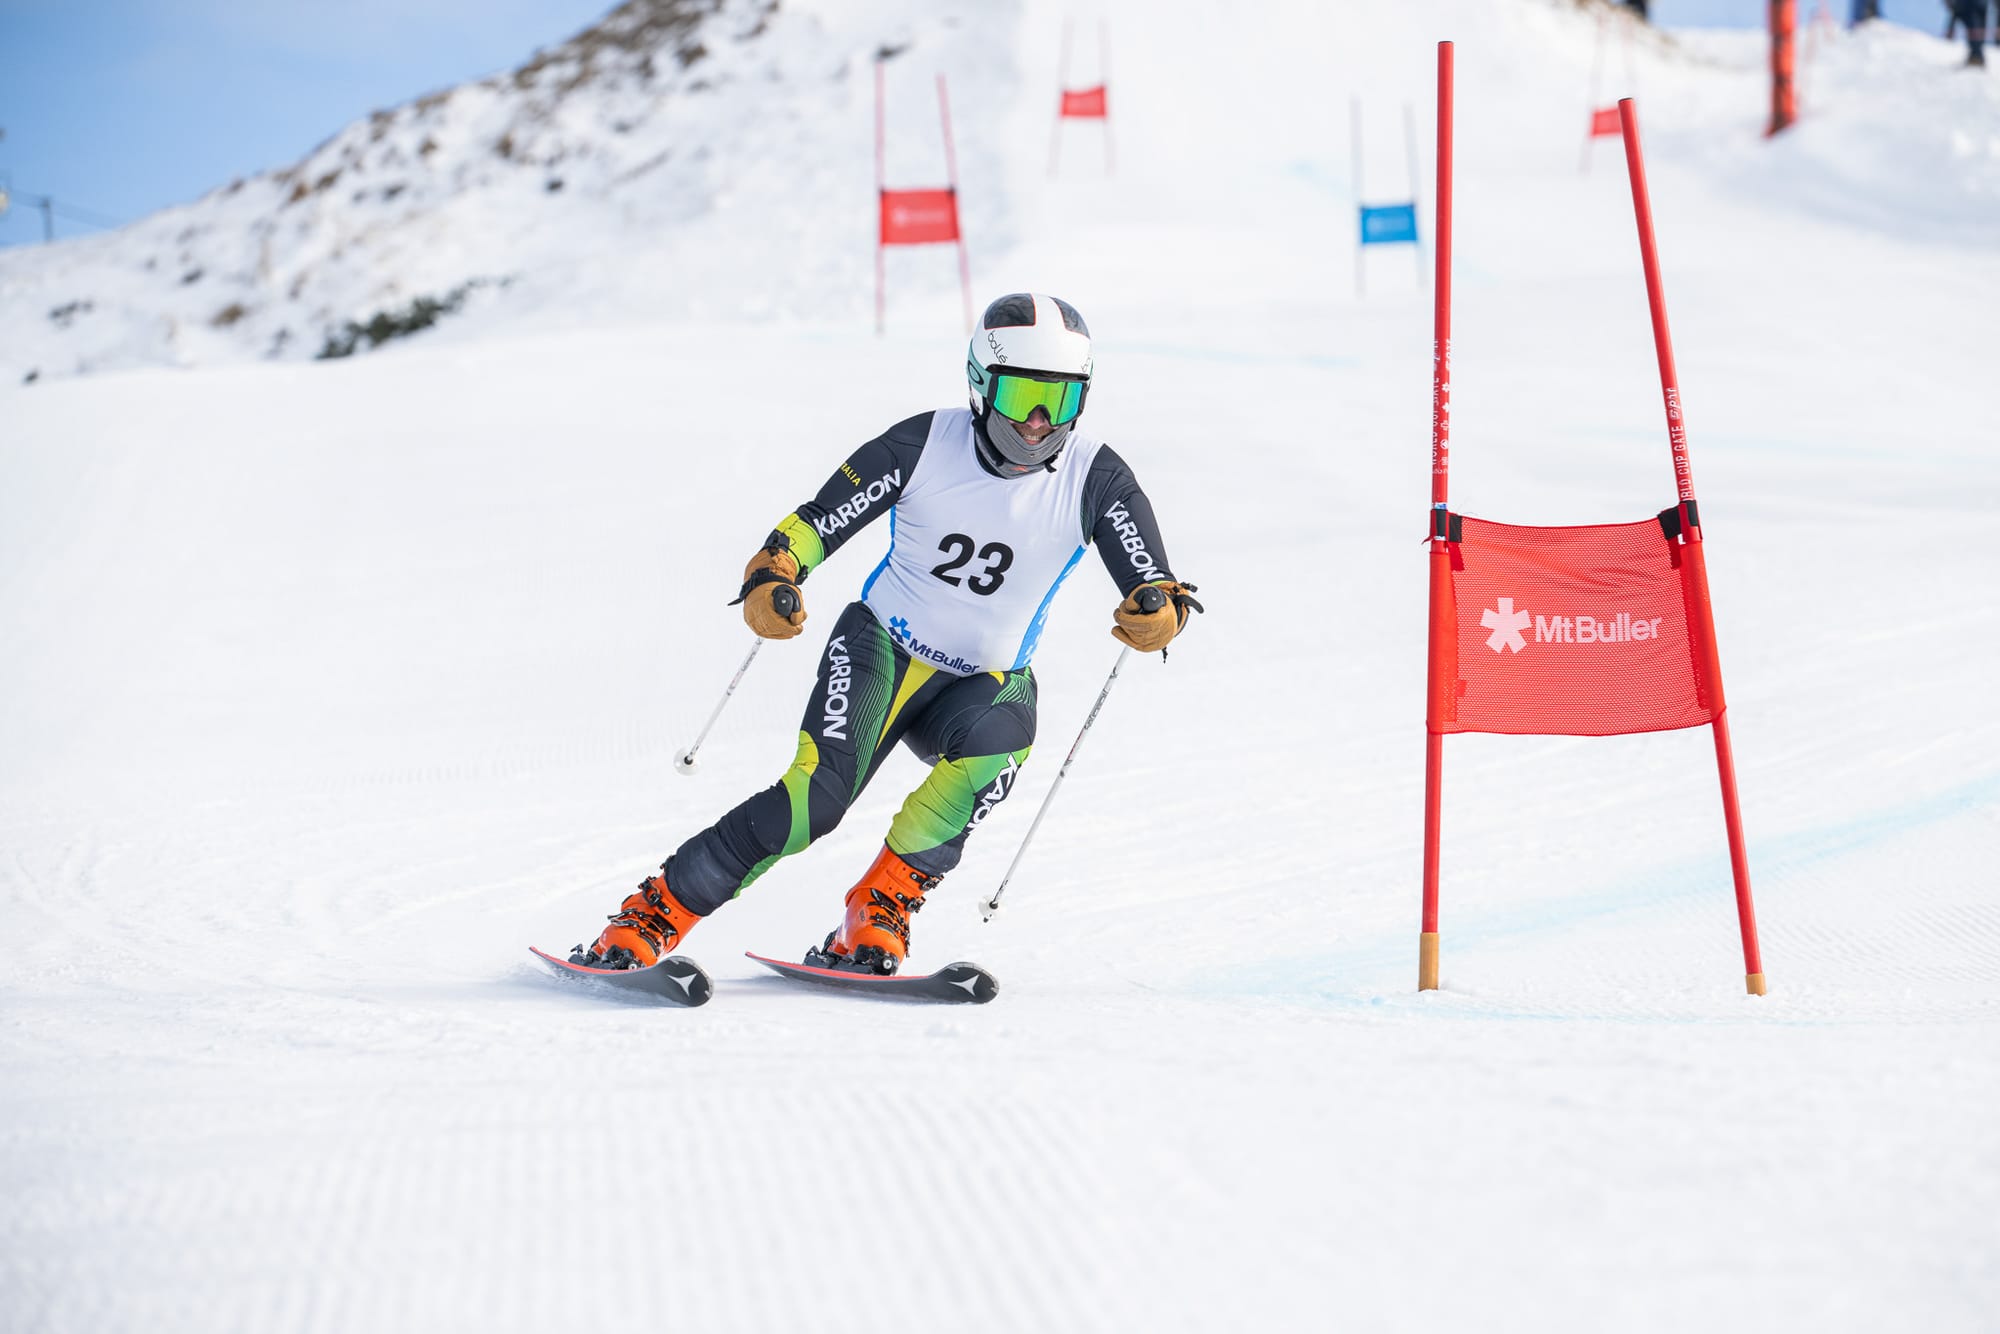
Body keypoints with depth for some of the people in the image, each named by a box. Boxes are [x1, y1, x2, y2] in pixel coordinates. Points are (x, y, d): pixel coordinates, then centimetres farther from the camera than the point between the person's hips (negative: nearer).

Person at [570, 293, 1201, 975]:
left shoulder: (1095, 478, -11)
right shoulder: (926, 443, -13)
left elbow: (1154, 587, -16)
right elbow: (818, 521, -8)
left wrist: (1158, 612, -40)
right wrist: (773, 578, -28)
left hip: (984, 680, 2)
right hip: (883, 645, -1)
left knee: (1002, 736, -35)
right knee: (817, 796, -25)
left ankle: (875, 917, -22)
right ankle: (651, 917, -11)